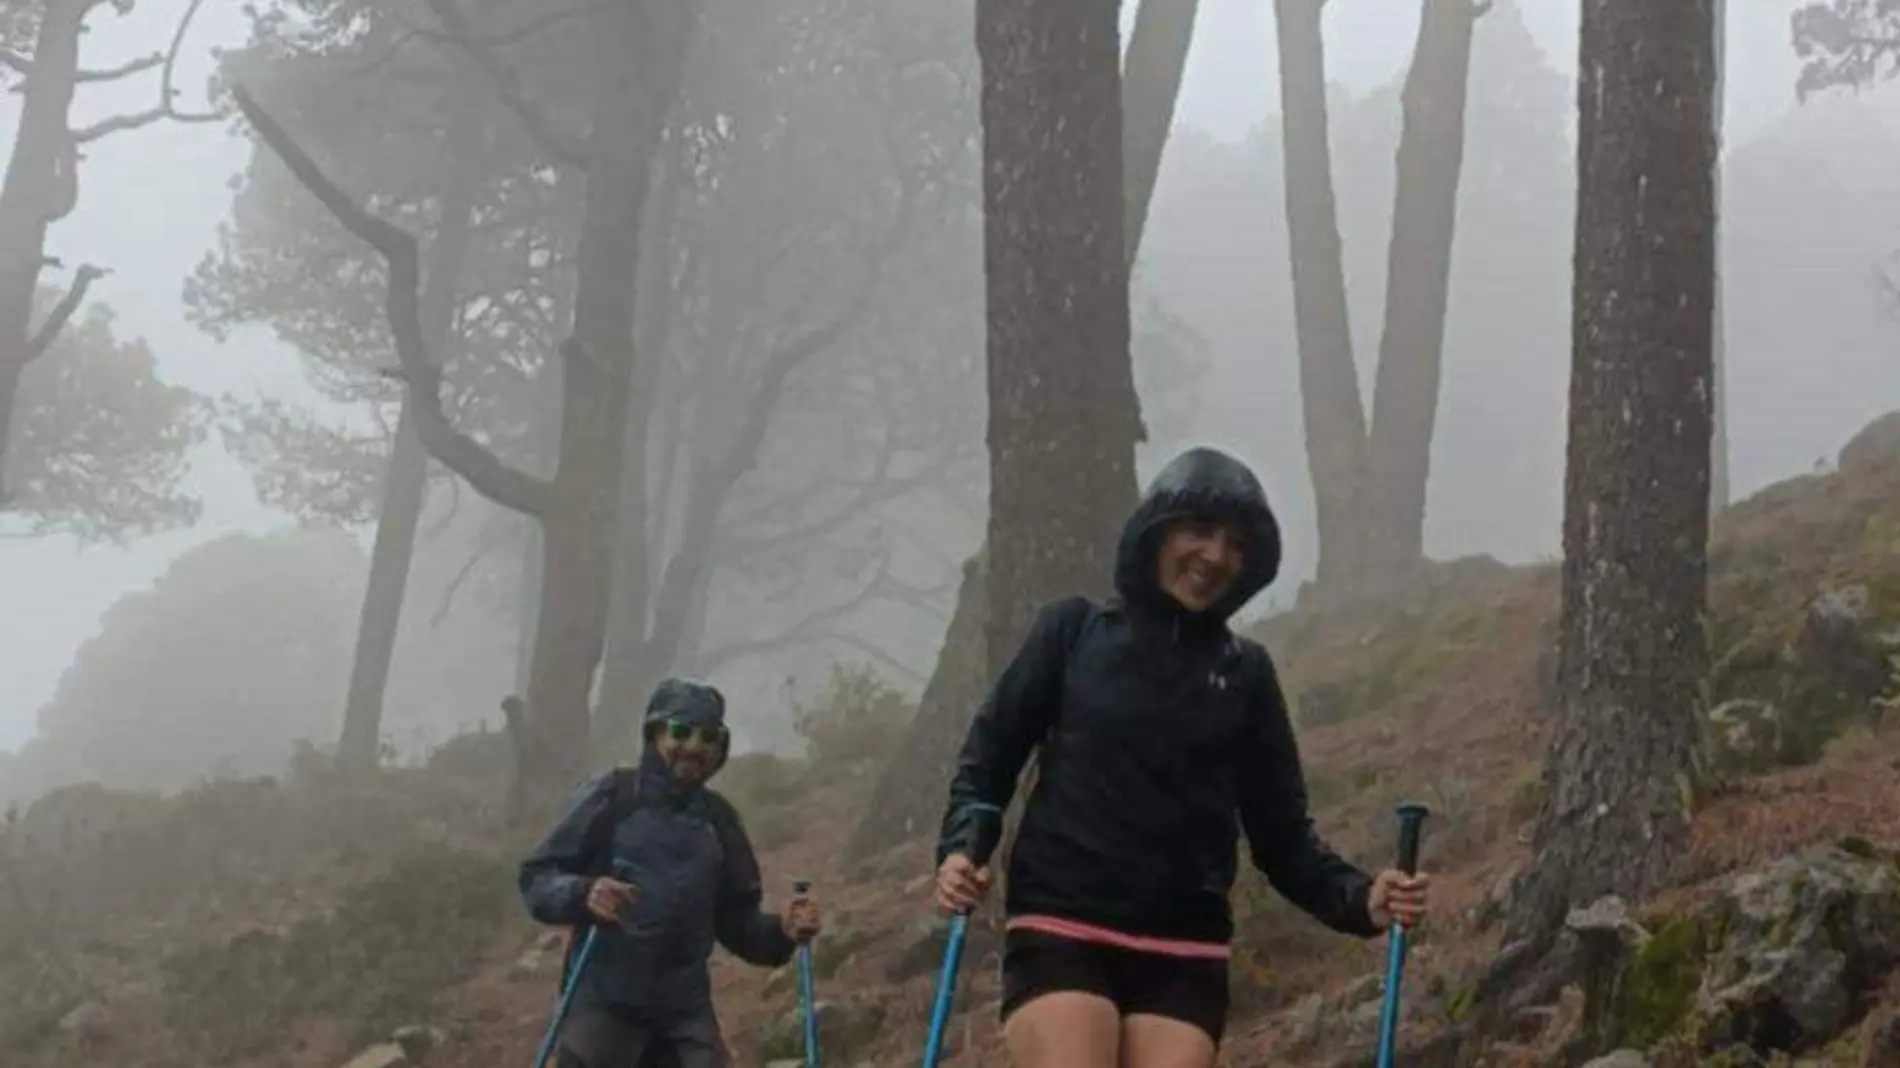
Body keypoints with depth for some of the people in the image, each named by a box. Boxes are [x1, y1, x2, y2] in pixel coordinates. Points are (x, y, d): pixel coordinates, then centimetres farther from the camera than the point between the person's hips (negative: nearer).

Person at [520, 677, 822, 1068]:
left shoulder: (717, 819, 11)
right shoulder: (611, 795, -3)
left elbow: (736, 918, 18)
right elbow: (535, 878, -5)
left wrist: (781, 933, -3)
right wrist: (583, 894, -26)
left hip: (685, 1007, 4)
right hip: (604, 999, -4)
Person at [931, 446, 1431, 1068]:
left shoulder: (1245, 672, 11)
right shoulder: (1074, 632, 6)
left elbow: (1281, 830, 11)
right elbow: (988, 759, 9)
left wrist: (1360, 901, -7)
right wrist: (960, 851, -10)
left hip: (1185, 958, 2)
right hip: (1061, 934, -2)